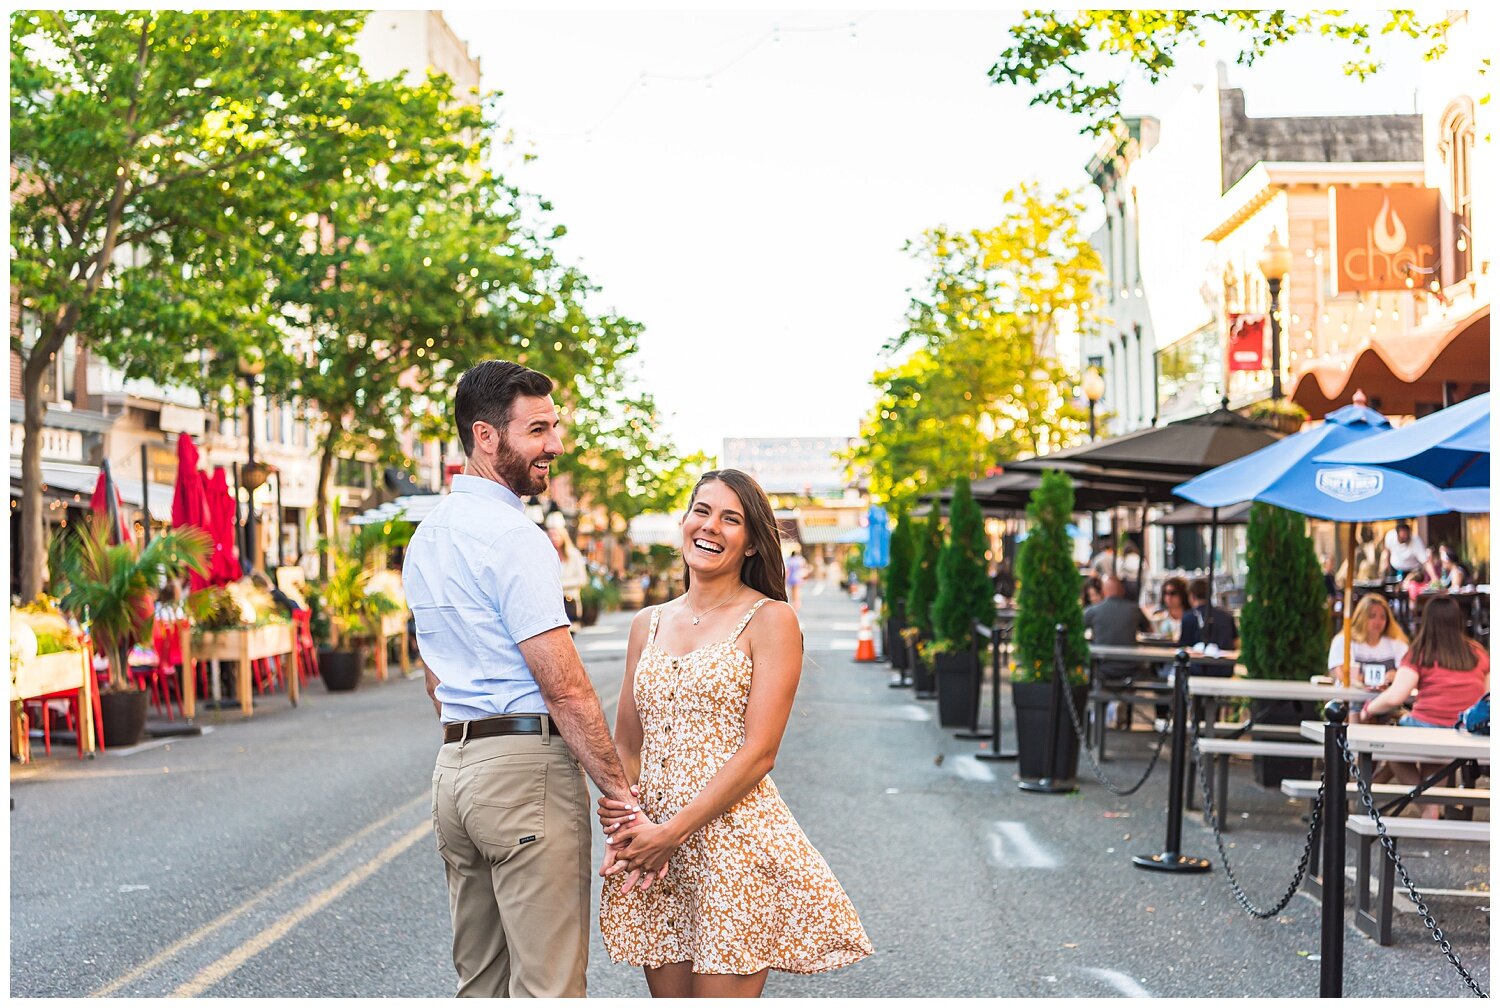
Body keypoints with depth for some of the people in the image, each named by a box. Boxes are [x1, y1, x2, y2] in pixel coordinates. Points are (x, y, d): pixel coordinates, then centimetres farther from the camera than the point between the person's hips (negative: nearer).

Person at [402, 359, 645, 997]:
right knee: (547, 986, -5)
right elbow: (565, 688, -17)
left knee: (481, 980, 15)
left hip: (454, 767, 9)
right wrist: (620, 791, -13)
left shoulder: (426, 536, 15)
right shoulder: (515, 537, -14)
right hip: (528, 764, -9)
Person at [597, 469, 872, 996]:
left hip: (733, 839, -5)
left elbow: (758, 752, -10)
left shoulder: (770, 619, -3)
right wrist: (618, 809, -5)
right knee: (668, 992, 9)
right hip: (651, 847, 5)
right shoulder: (649, 624, 13)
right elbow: (626, 744, 15)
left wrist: (673, 832, -14)